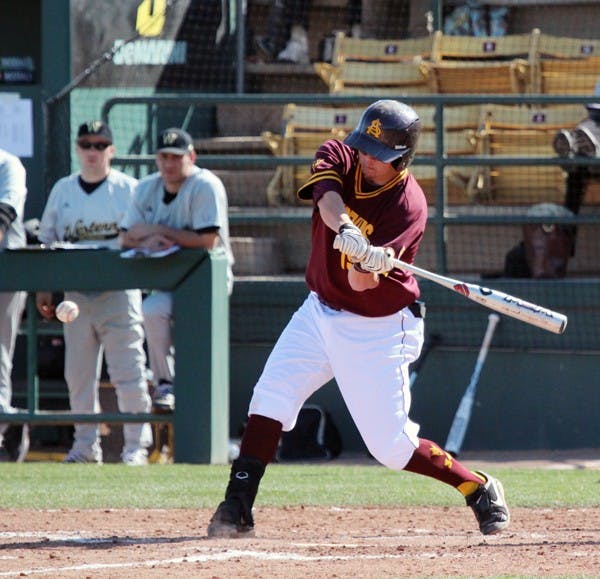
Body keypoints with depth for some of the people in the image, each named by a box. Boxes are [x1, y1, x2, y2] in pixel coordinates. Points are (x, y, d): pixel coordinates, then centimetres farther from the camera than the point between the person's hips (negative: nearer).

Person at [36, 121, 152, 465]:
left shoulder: (129, 189, 2)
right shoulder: (63, 190, 13)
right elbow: (47, 242, 15)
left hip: (119, 292, -4)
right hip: (76, 292, 4)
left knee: (128, 372, -8)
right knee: (78, 373, 6)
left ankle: (137, 446, -5)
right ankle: (86, 446, 15)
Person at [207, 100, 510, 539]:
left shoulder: (409, 207, -22)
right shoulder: (339, 158, -9)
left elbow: (362, 284, -28)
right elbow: (328, 195, -33)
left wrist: (368, 265, -51)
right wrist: (345, 229, -53)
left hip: (377, 330, -5)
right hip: (320, 311, 5)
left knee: (391, 445, -5)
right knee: (270, 398, -9)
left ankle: (481, 490, 14)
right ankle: (237, 509, -7)